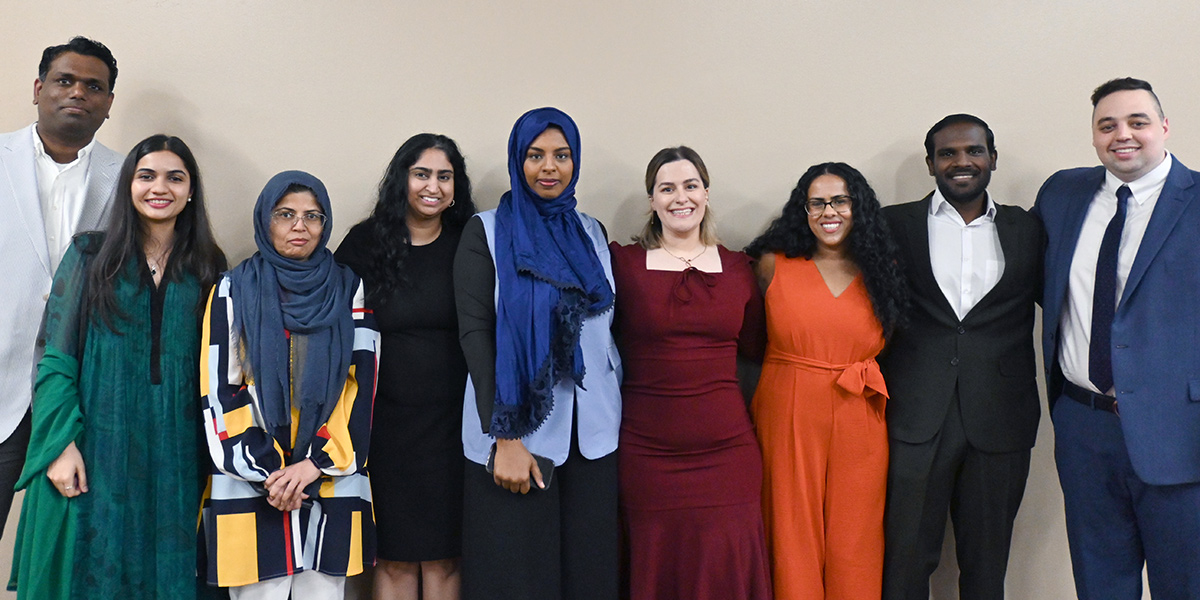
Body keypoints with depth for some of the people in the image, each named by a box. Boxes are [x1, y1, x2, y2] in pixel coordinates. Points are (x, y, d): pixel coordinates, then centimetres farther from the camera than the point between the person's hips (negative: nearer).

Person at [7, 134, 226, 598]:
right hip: (96, 451, -1)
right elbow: (55, 356, -2)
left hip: (175, 454, 2)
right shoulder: (90, 256, 2)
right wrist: (61, 442, -11)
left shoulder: (207, 269, 7)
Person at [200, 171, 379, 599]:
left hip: (331, 482, 1)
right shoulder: (233, 290, 6)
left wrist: (315, 464, -10)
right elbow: (219, 389, 1)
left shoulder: (348, 291, 8)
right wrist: (265, 472, -9)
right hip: (250, 486, -1)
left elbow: (362, 382, 0)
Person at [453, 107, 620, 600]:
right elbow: (475, 334, -8)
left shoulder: (592, 233, 11)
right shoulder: (486, 232, -1)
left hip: (591, 433, 4)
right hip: (515, 429, -3)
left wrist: (617, 406, 3)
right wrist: (504, 438, -15)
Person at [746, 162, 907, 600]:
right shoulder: (774, 265, 2)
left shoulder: (881, 270, 7)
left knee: (855, 539, 6)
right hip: (788, 416, -1)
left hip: (859, 422, 2)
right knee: (793, 535, 5)